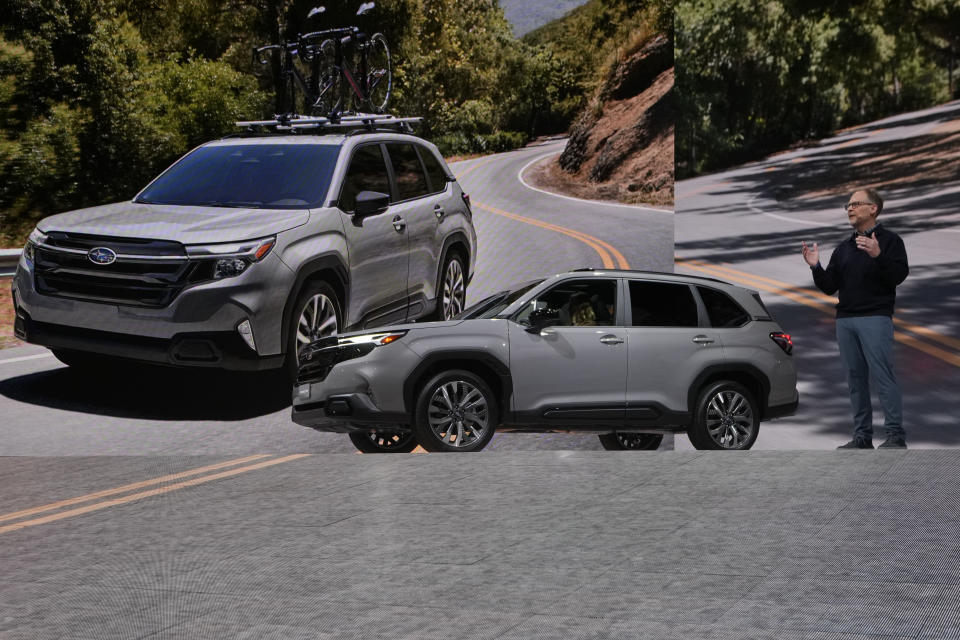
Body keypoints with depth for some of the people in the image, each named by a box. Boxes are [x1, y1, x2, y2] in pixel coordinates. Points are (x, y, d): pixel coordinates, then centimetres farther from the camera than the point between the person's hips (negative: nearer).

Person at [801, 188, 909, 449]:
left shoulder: (889, 240, 2)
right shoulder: (844, 248, 20)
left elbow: (899, 275, -12)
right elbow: (829, 286, 16)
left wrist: (878, 256, -27)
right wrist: (816, 267, -1)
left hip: (875, 319, -6)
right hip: (845, 320, 6)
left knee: (883, 375, -12)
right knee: (855, 379, 5)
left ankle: (896, 435, -10)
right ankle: (862, 436, 9)